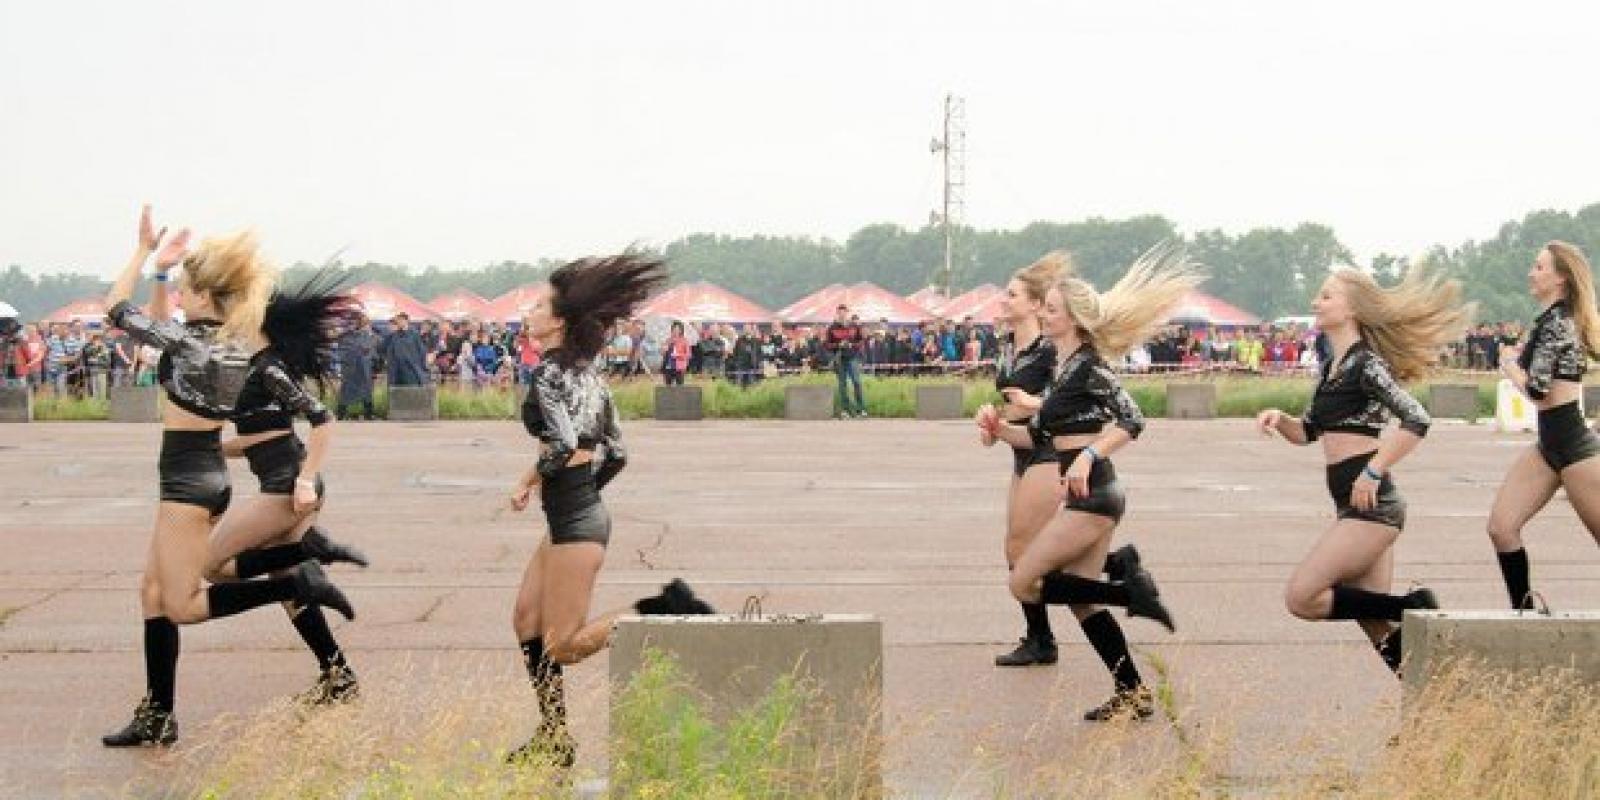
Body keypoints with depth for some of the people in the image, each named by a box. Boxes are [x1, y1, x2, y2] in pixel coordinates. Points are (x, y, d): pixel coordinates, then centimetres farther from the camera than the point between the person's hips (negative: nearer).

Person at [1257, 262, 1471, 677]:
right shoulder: (1331, 367, 16)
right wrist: (1279, 419, 4)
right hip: (1354, 505, 9)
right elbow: (1308, 433, 24)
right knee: (1382, 634, 8)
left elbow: (1417, 420, -21)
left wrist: (1373, 472, -21)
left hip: (1371, 504, -9)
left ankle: (1411, 609, -6)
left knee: (1301, 597, -12)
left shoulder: (1364, 363, -11)